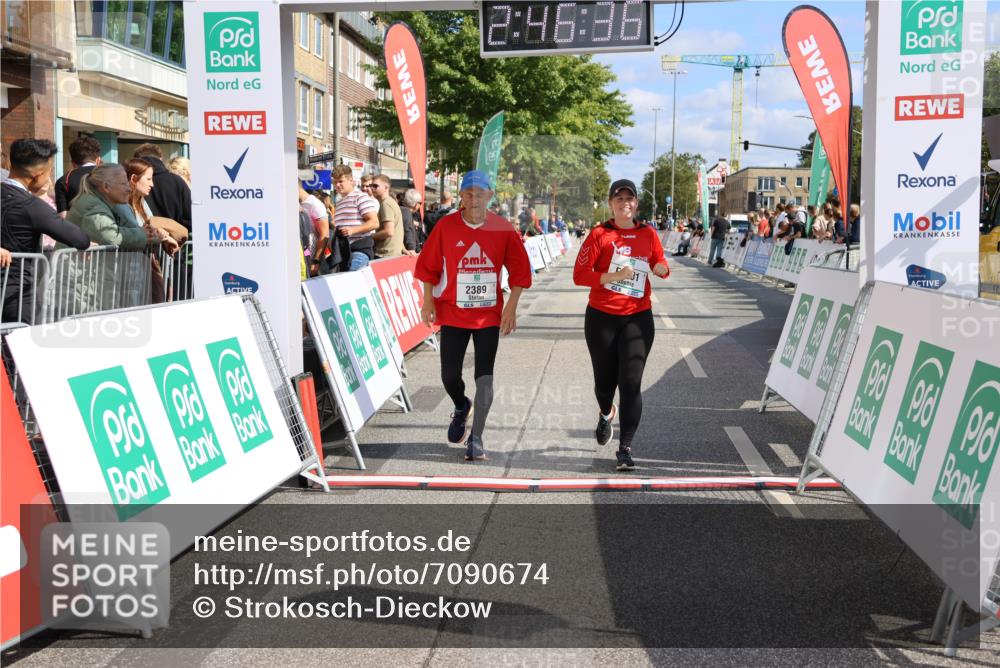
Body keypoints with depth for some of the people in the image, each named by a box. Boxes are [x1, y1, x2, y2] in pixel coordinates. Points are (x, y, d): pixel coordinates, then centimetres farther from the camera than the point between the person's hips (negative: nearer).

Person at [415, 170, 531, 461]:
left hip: (490, 314, 0)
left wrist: (511, 308, -4)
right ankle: (461, 407, 38)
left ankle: (476, 438, 4)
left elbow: (519, 269, 1)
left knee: (485, 377, -4)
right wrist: (428, 302, 0)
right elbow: (428, 265, 3)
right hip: (452, 313, 1)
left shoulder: (503, 229, -4)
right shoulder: (445, 226, -4)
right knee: (449, 374, 4)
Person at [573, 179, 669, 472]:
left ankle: (625, 448, -2)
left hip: (638, 318, 1)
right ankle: (606, 414, 47)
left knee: (631, 382, -8)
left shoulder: (648, 234, 5)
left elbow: (661, 266, 16)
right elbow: (579, 274, -8)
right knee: (605, 379, 12)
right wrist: (612, 276, -21)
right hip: (602, 317, -1)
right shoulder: (600, 234, -4)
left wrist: (661, 269, -8)